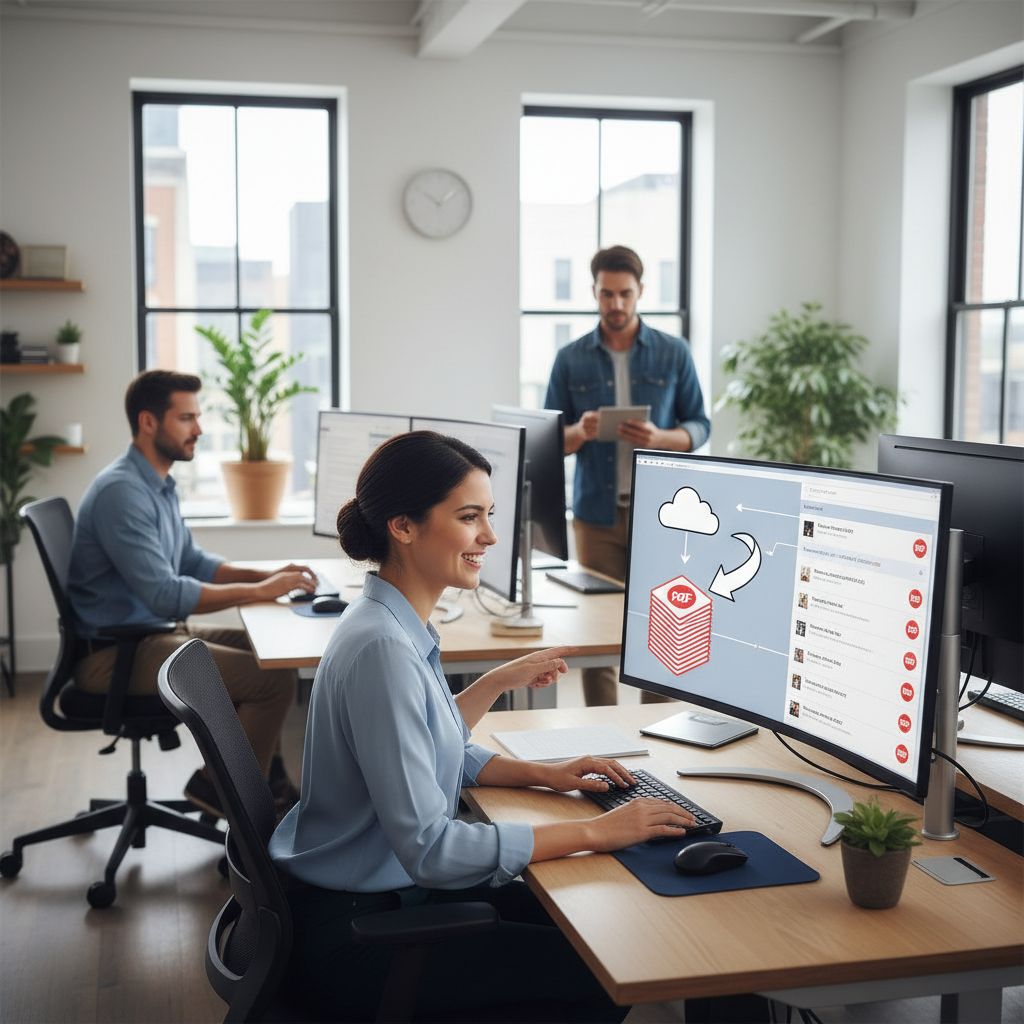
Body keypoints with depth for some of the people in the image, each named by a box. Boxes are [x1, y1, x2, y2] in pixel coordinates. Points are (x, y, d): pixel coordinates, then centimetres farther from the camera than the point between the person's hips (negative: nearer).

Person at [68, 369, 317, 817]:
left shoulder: (159, 485, 11)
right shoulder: (121, 491, -22)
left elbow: (192, 562, 19)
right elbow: (164, 594, -27)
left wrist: (265, 575, 4)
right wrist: (259, 591, -21)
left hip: (154, 631, 11)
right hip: (115, 655, -11)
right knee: (275, 679, -18)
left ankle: (264, 775, 20)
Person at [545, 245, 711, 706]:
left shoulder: (673, 353, 4)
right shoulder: (570, 359, 5)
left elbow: (699, 426, 6)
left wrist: (659, 438, -15)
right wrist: (579, 432, -16)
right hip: (596, 514, 1)